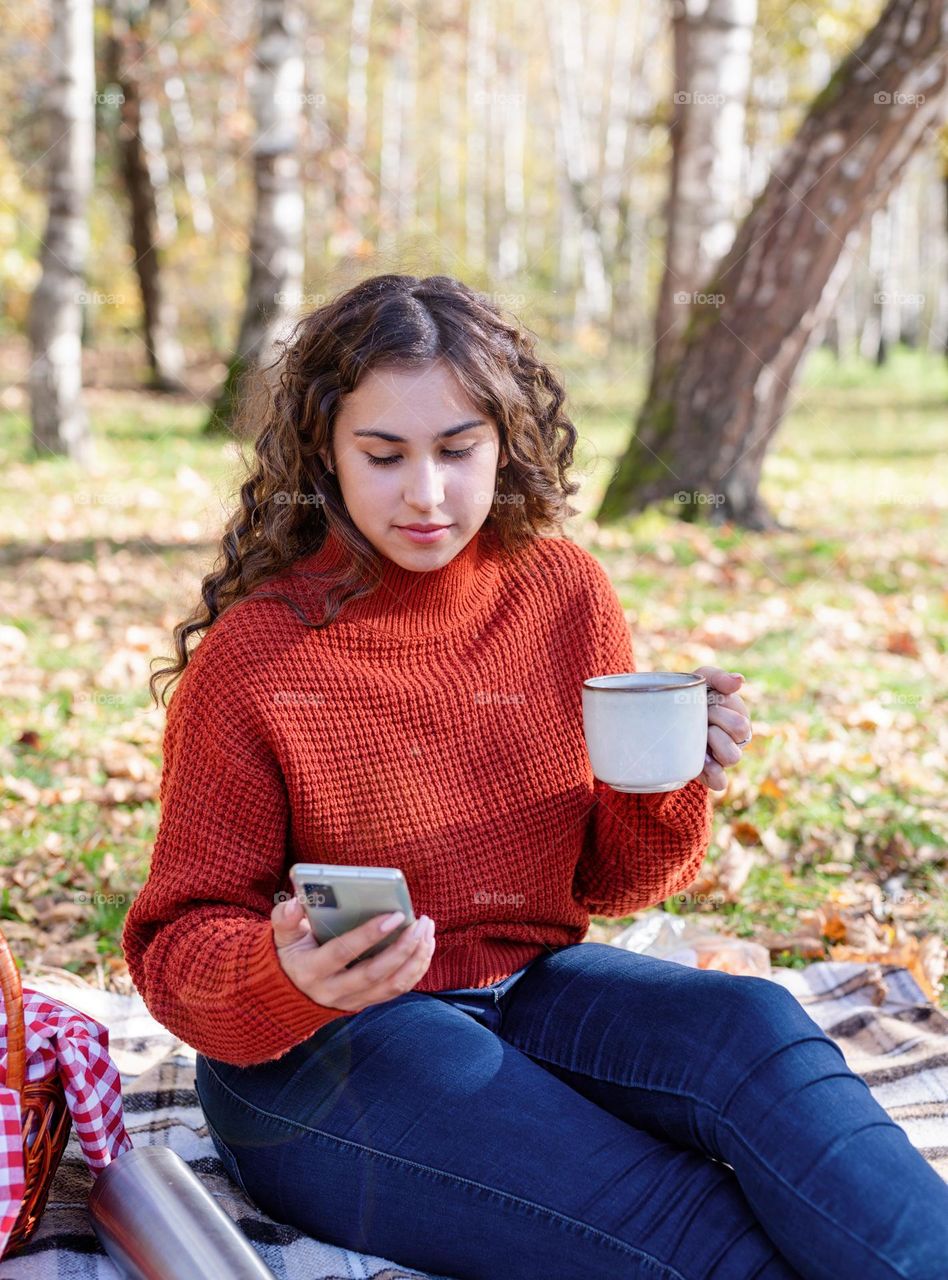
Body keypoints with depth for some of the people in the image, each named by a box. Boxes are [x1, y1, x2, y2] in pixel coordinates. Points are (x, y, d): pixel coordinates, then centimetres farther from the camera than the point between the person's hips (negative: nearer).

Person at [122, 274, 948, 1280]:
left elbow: (608, 878, 10)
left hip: (529, 984, 5)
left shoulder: (564, 593, -1)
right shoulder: (249, 658, -13)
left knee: (752, 1027, -26)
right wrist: (285, 976, -30)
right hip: (315, 1049, -4)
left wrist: (671, 788, -13)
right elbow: (181, 940, -7)